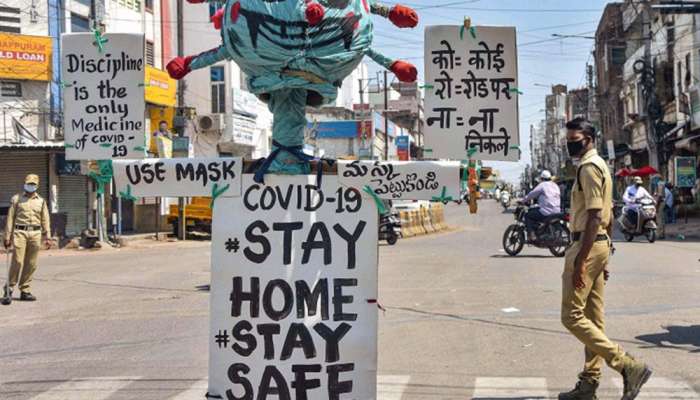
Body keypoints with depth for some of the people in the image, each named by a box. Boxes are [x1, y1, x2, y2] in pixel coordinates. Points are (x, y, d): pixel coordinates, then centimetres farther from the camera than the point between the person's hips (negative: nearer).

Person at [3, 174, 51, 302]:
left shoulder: (41, 201, 14)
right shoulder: (16, 199, 8)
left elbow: (45, 220, 12)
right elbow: (10, 218, 5)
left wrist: (47, 236, 3)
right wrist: (7, 236, -1)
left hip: (35, 234, 3)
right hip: (20, 232, -2)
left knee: (31, 264, 3)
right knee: (17, 262, -10)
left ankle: (25, 291, 10)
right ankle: (9, 288, 5)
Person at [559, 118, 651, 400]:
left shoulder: (589, 167, -14)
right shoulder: (600, 166, 19)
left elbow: (594, 217, -22)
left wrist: (580, 260, -25)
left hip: (588, 245, -11)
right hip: (601, 245, 11)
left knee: (572, 316, -9)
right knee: (593, 319, 11)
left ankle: (628, 366, -9)